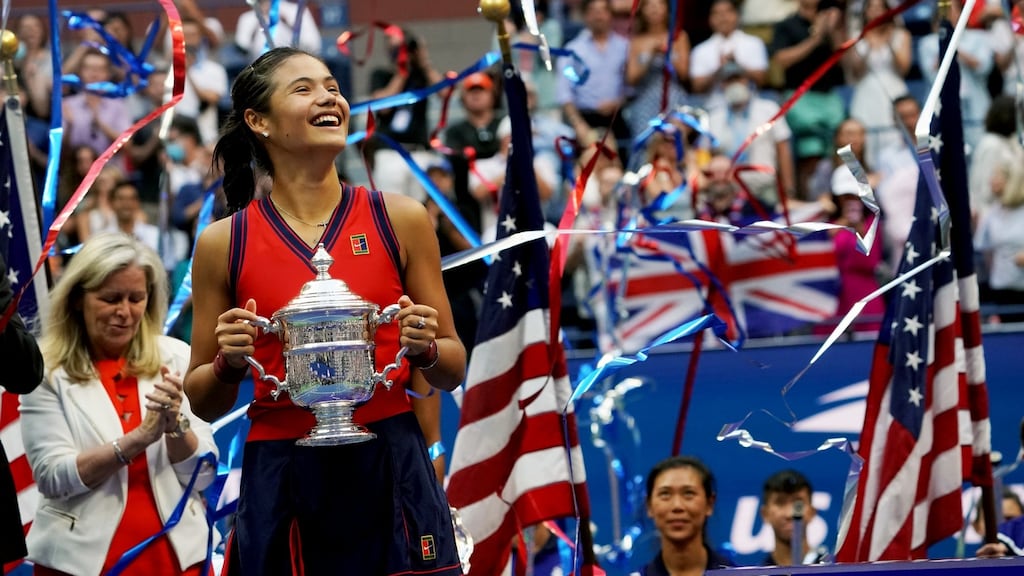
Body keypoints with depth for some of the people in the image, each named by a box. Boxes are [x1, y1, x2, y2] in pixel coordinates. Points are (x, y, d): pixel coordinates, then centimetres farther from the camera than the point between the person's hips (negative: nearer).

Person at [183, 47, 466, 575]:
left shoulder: (400, 219, 3)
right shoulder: (224, 243, 2)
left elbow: (452, 370, 11)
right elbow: (204, 404, 10)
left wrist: (426, 351, -10)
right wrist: (228, 364, -10)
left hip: (390, 472, 0)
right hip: (279, 482, 0)